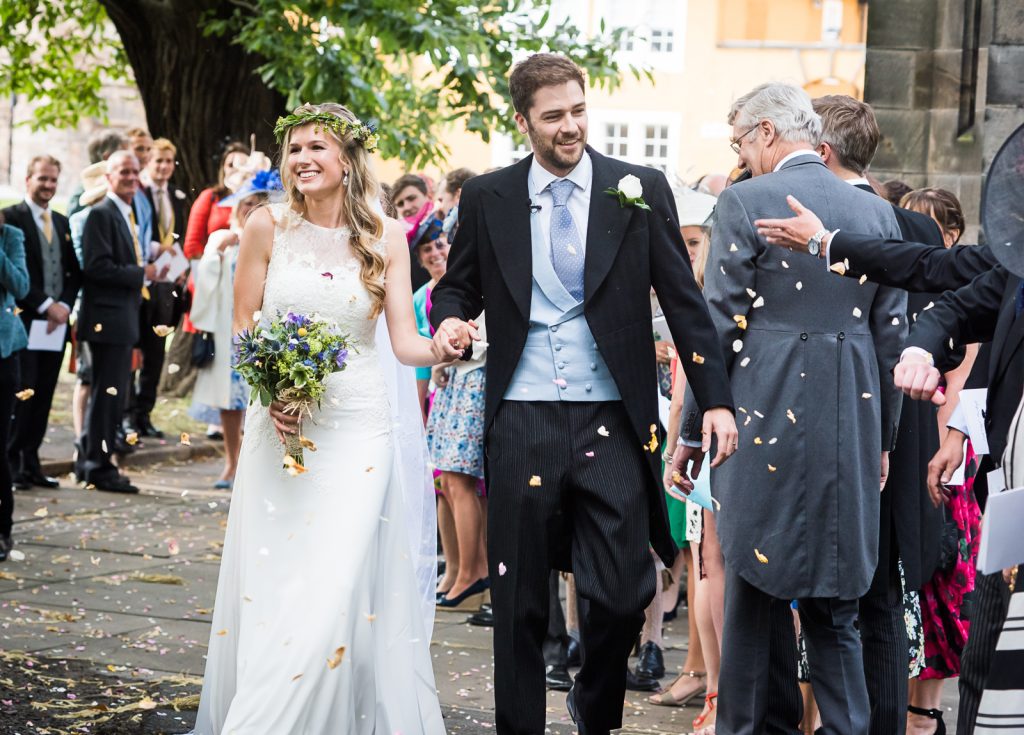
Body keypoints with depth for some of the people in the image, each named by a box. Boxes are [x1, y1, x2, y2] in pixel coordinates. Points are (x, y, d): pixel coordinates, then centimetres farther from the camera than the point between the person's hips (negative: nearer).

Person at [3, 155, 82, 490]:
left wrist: (64, 305, -1)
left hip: (56, 322, 6)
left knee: (43, 396, 6)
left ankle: (31, 463, 11)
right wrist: (45, 306, -13)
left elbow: (74, 272, 16)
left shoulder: (62, 223, 17)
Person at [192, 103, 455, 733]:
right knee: (269, 587, 1)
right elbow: (242, 326, 6)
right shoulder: (268, 226, 0)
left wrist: (439, 349, -25)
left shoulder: (385, 236, 1)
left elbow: (404, 340, -3)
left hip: (358, 427, -1)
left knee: (336, 593, -7)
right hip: (281, 424, 1)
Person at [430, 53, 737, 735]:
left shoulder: (639, 190, 3)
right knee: (519, 601, 6)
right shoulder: (487, 198, 6)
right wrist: (449, 321, -8)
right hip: (522, 423, 1)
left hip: (612, 423, -1)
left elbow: (683, 299, 3)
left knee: (624, 593, -5)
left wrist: (716, 398, -4)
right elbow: (459, 285, 16)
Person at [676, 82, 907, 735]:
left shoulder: (746, 203, -5)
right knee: (835, 600, 12)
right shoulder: (877, 213, 9)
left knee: (757, 589, 4)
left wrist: (692, 431, -1)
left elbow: (720, 326, -8)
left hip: (767, 418, -4)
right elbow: (893, 335, 10)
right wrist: (882, 438, 18)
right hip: (853, 428, 4)